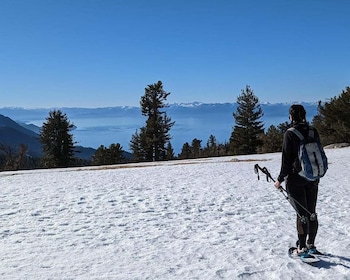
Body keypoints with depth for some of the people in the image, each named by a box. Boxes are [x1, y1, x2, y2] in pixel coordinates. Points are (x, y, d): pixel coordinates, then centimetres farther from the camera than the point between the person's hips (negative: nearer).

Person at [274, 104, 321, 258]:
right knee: (312, 212, 14)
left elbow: (286, 159, -13)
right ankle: (311, 245, 26)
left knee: (302, 213, 0)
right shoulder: (314, 131, 3)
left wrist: (280, 179, -4)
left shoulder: (290, 134, -13)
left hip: (295, 179, -5)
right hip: (313, 179, 5)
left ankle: (302, 248, 8)